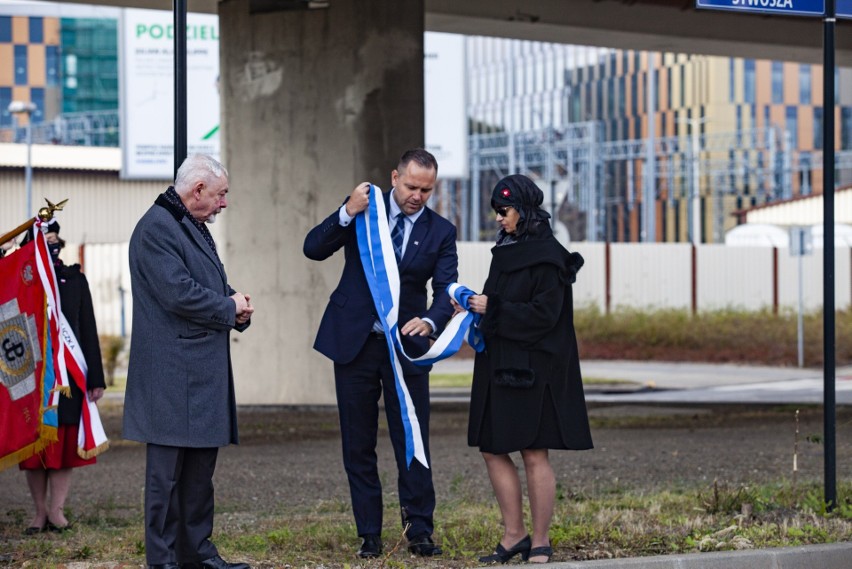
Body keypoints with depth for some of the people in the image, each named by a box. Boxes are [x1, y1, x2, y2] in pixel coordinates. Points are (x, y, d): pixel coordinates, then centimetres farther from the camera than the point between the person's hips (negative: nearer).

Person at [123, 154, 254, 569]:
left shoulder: (194, 227, 19)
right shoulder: (156, 228, -13)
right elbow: (178, 294, -22)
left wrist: (236, 308, 4)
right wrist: (231, 308, -7)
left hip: (204, 371, 10)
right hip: (173, 375, -10)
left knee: (200, 467, 13)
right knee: (167, 469, -5)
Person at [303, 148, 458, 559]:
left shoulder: (441, 232, 1)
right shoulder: (363, 209, 0)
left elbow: (446, 289, -9)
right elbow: (314, 248, -7)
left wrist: (430, 321, -31)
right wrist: (347, 213, -23)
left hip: (406, 345, 0)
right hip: (354, 341, 0)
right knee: (358, 446, 5)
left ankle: (419, 532, 5)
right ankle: (369, 534, 12)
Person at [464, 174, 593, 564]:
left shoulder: (547, 257, -12)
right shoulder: (505, 251, 13)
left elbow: (543, 314, -18)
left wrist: (492, 309, -15)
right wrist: (475, 306, 2)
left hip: (534, 370, -9)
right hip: (500, 367, 9)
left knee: (534, 456, -4)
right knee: (493, 451, 8)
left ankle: (540, 544, 4)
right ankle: (514, 535, 17)